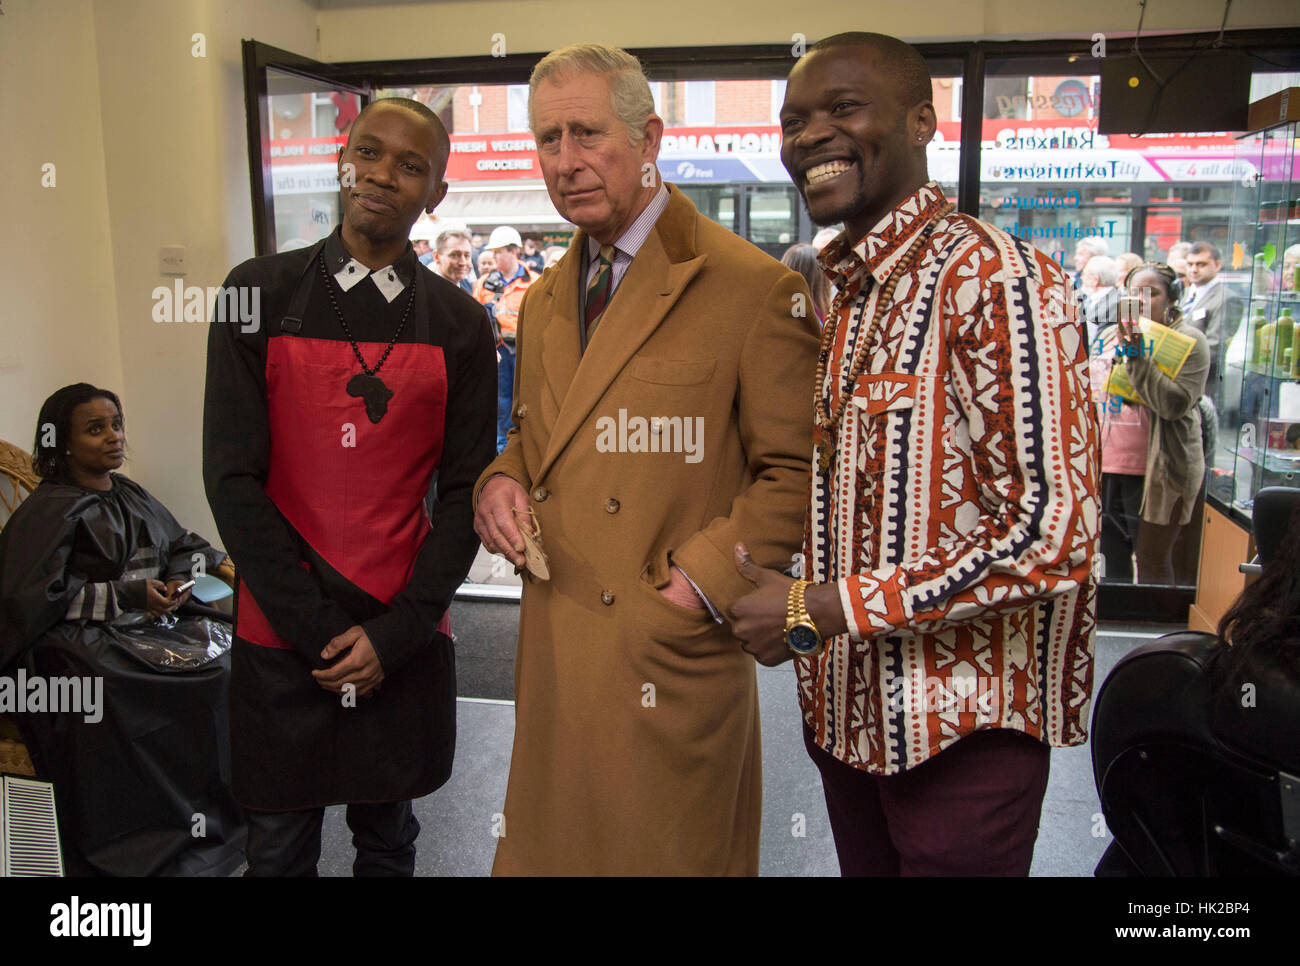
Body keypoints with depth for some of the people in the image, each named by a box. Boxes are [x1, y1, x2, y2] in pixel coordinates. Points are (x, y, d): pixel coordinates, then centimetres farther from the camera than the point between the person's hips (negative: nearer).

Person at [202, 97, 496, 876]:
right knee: (280, 843, 15)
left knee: (389, 837, 17)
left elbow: (464, 490, -1)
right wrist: (319, 629, -10)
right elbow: (233, 475, -6)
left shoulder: (460, 324, 0)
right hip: (281, 636, 0)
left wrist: (393, 634, -10)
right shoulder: (261, 293, -3)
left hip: (406, 638, 1)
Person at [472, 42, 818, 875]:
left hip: (672, 658, -6)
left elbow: (796, 473, -10)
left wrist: (702, 582, -17)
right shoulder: (544, 303, 13)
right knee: (550, 846, 17)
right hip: (556, 656, 6)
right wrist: (504, 482, 1)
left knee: (671, 851, 9)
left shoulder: (754, 290, -10)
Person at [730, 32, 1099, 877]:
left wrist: (819, 610, -20)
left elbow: (1052, 536, -23)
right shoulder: (841, 292, 9)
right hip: (850, 708, 8)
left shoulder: (997, 277, -18)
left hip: (965, 727, -7)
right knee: (865, 863, 22)